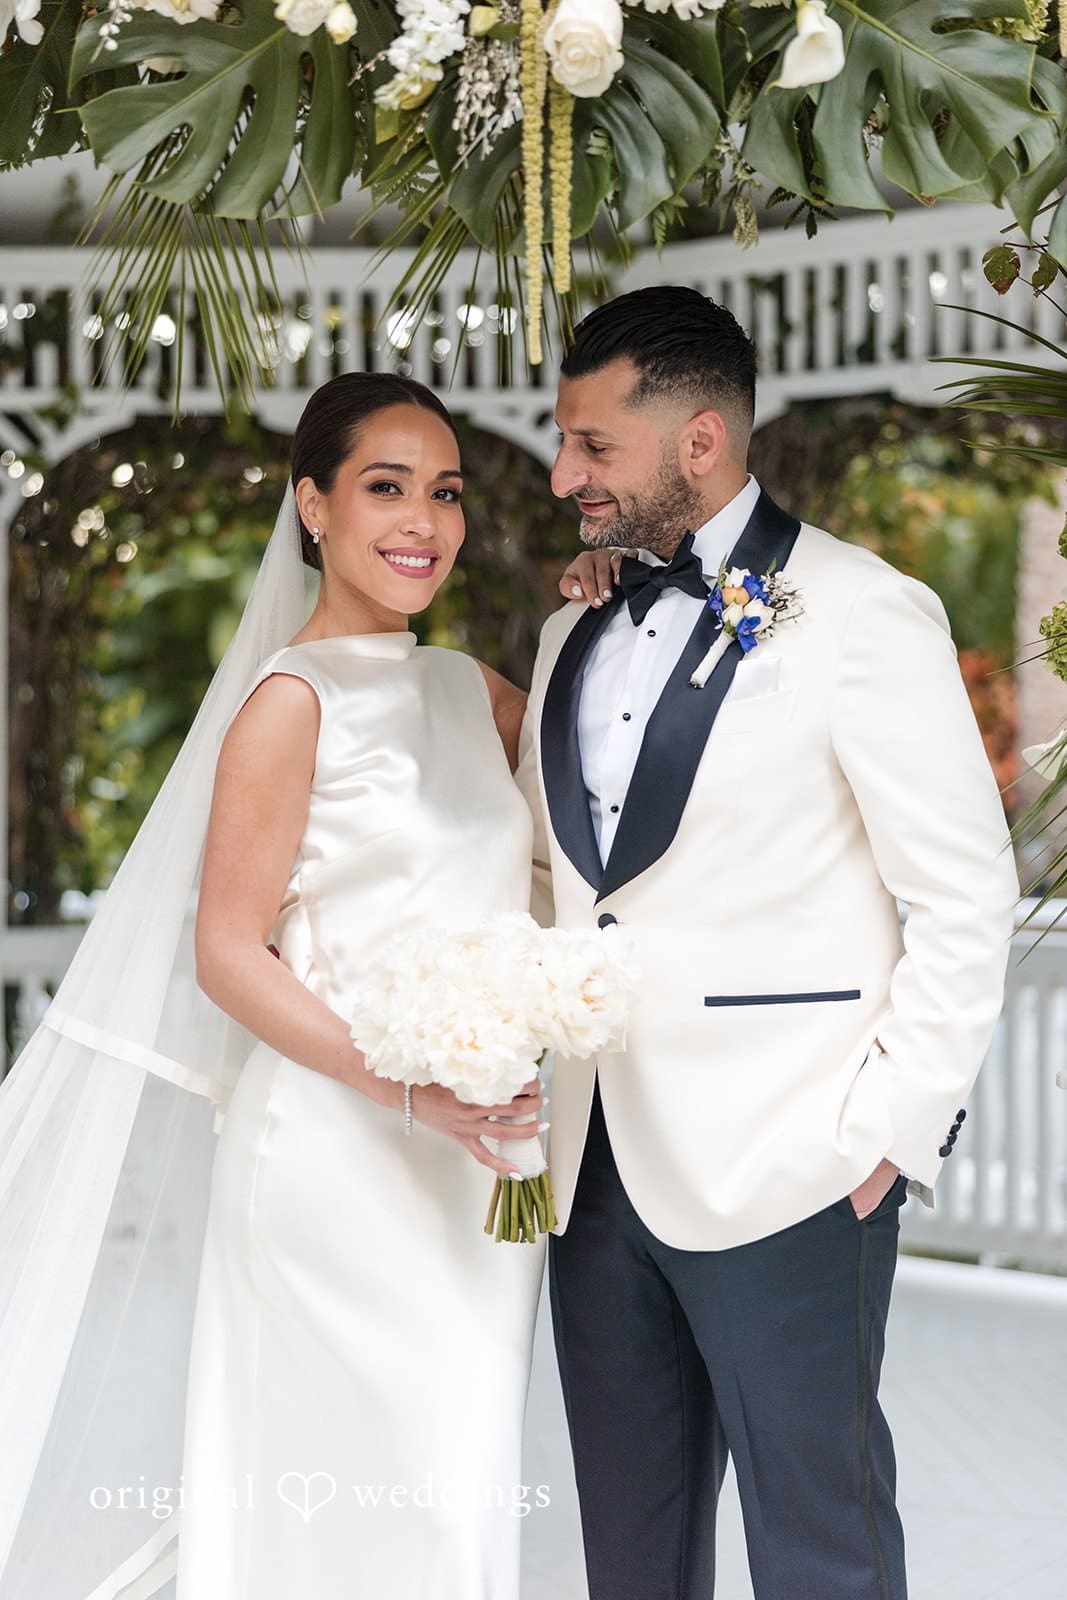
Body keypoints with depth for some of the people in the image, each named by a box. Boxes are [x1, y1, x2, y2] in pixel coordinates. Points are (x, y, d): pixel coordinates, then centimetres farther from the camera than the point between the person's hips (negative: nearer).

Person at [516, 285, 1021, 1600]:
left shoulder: (860, 613, -7)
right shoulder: (574, 636, 14)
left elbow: (966, 900, -8)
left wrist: (895, 1125, -12)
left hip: (787, 1173, -6)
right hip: (598, 1165, 7)